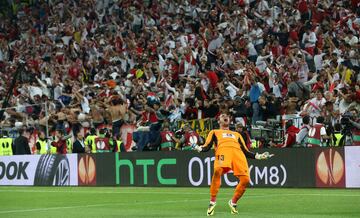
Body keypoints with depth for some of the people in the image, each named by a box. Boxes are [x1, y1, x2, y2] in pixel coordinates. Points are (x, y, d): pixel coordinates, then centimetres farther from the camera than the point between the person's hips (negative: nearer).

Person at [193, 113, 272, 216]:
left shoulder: (237, 134, 40)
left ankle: (233, 203, 5)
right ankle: (212, 201, -24)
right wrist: (199, 148, -4)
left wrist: (258, 156, 21)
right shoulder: (214, 132, 31)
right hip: (223, 150, -3)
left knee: (245, 179, -18)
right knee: (217, 171, -35)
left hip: (238, 153, 3)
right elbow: (207, 147, 17)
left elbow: (245, 151, 33)